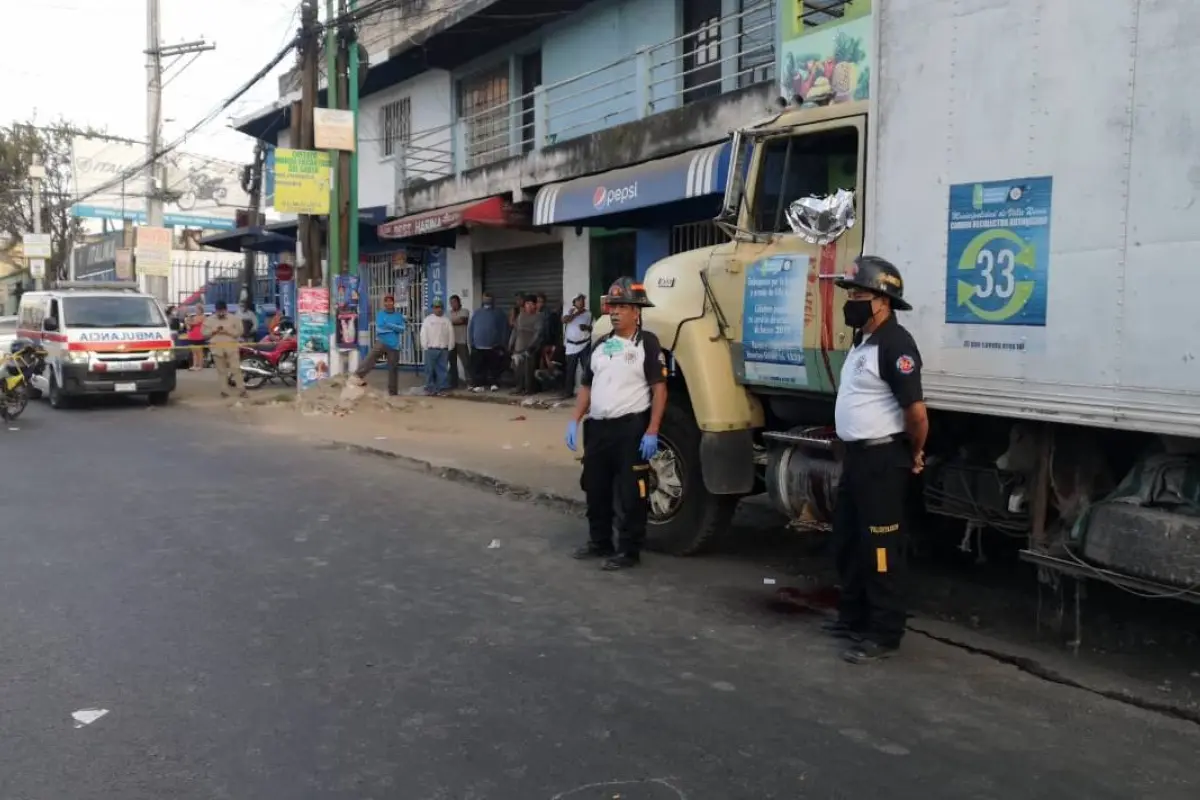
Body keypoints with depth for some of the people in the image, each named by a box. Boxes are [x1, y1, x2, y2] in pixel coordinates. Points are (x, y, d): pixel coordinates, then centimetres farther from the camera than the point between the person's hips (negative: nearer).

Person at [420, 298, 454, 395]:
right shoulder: (428, 320, 4)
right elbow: (423, 334, 1)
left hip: (443, 349, 1)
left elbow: (451, 335, 5)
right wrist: (425, 347, -5)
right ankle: (430, 388, 7)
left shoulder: (446, 321, 7)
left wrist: (449, 348, 0)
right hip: (431, 349, -1)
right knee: (430, 369, 1)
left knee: (442, 369, 3)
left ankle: (442, 388, 8)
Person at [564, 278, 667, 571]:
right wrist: (574, 421, 7)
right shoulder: (600, 344, 14)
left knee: (632, 493, 0)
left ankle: (629, 550, 11)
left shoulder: (647, 343, -6)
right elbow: (587, 386, 18)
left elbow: (659, 389, -10)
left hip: (631, 428, -7)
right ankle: (599, 542, 29)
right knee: (595, 489, 14)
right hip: (597, 427, 7)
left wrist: (652, 432, -16)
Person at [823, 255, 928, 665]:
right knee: (847, 540, 18)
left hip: (882, 460, -10)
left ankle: (884, 634, 9)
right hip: (857, 455, 10)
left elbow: (916, 412, -23)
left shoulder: (894, 344, -20)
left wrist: (914, 456, -8)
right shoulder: (862, 341, 13)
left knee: (880, 548, -2)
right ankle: (853, 616, 32)